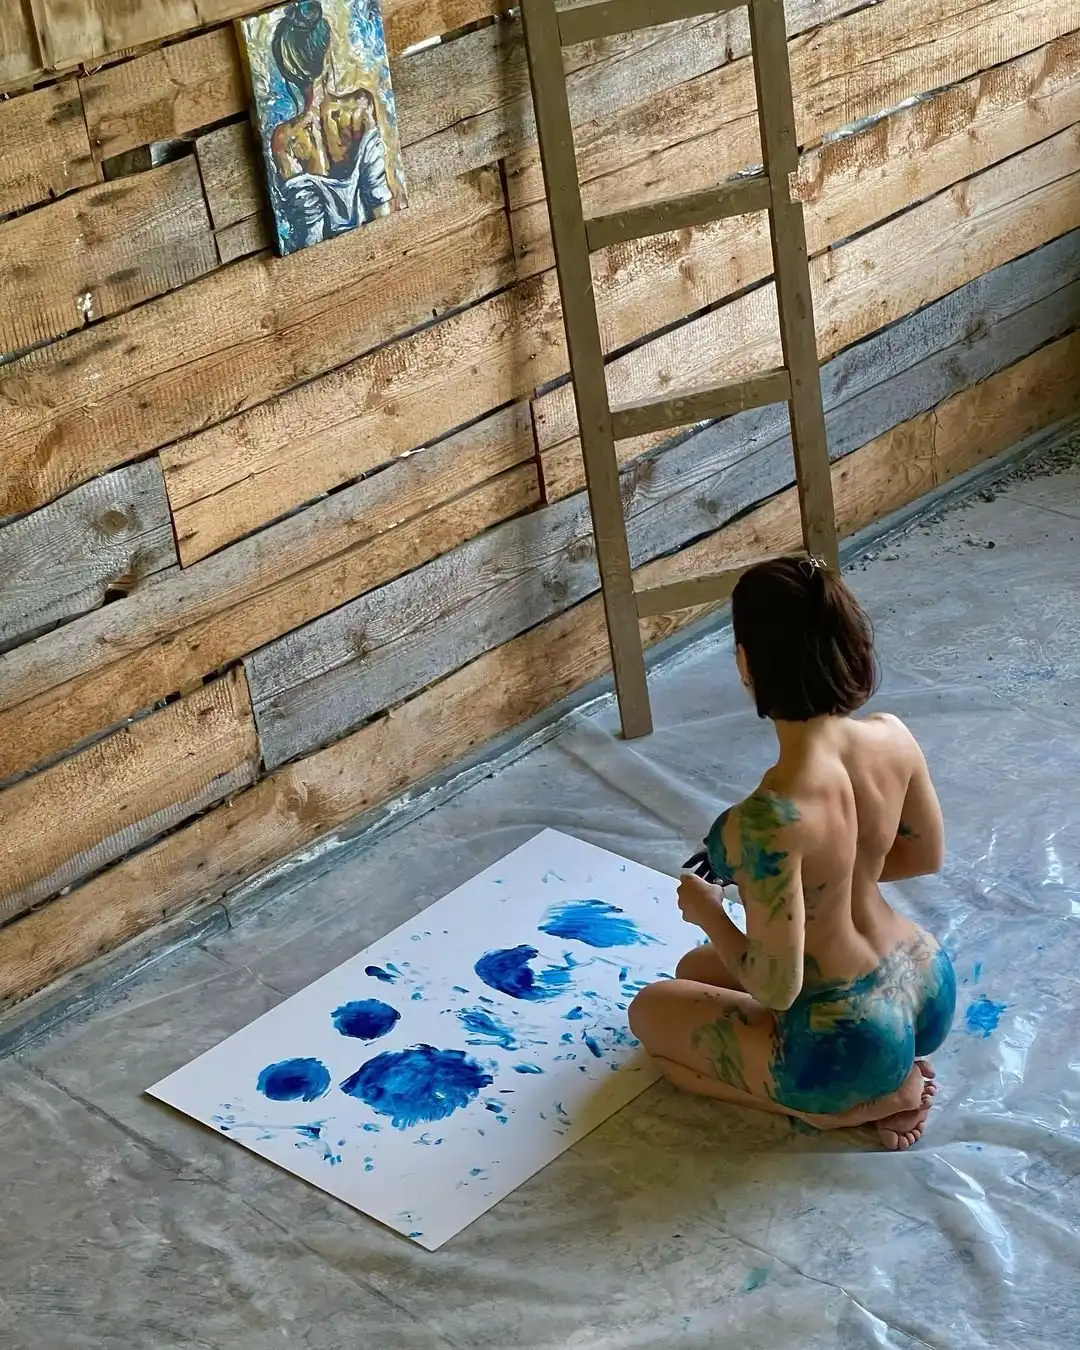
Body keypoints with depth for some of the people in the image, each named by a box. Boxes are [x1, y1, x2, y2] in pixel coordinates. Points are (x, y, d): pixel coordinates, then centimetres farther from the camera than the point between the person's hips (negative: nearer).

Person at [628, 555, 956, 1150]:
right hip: (929, 992, 7)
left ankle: (856, 1104, 5)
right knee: (697, 969, 28)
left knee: (651, 1011, 19)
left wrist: (706, 912, -7)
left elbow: (776, 988, -25)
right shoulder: (893, 737, -13)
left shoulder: (768, 819, -35)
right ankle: (888, 1075, 13)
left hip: (852, 1046, -7)